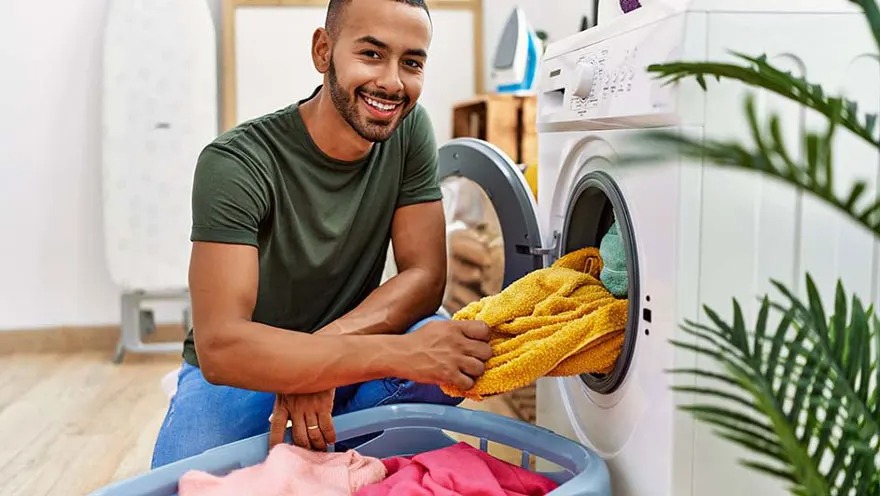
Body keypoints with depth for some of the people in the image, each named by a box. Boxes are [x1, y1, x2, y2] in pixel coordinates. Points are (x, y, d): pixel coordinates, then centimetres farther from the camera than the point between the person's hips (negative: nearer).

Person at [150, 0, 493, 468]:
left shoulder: (409, 129, -10)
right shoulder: (235, 163, -24)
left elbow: (425, 276, -12)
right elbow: (219, 346, -33)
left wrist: (322, 351, -29)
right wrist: (400, 354, -42)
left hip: (338, 367, 4)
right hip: (236, 373, -3)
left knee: (446, 341, -26)